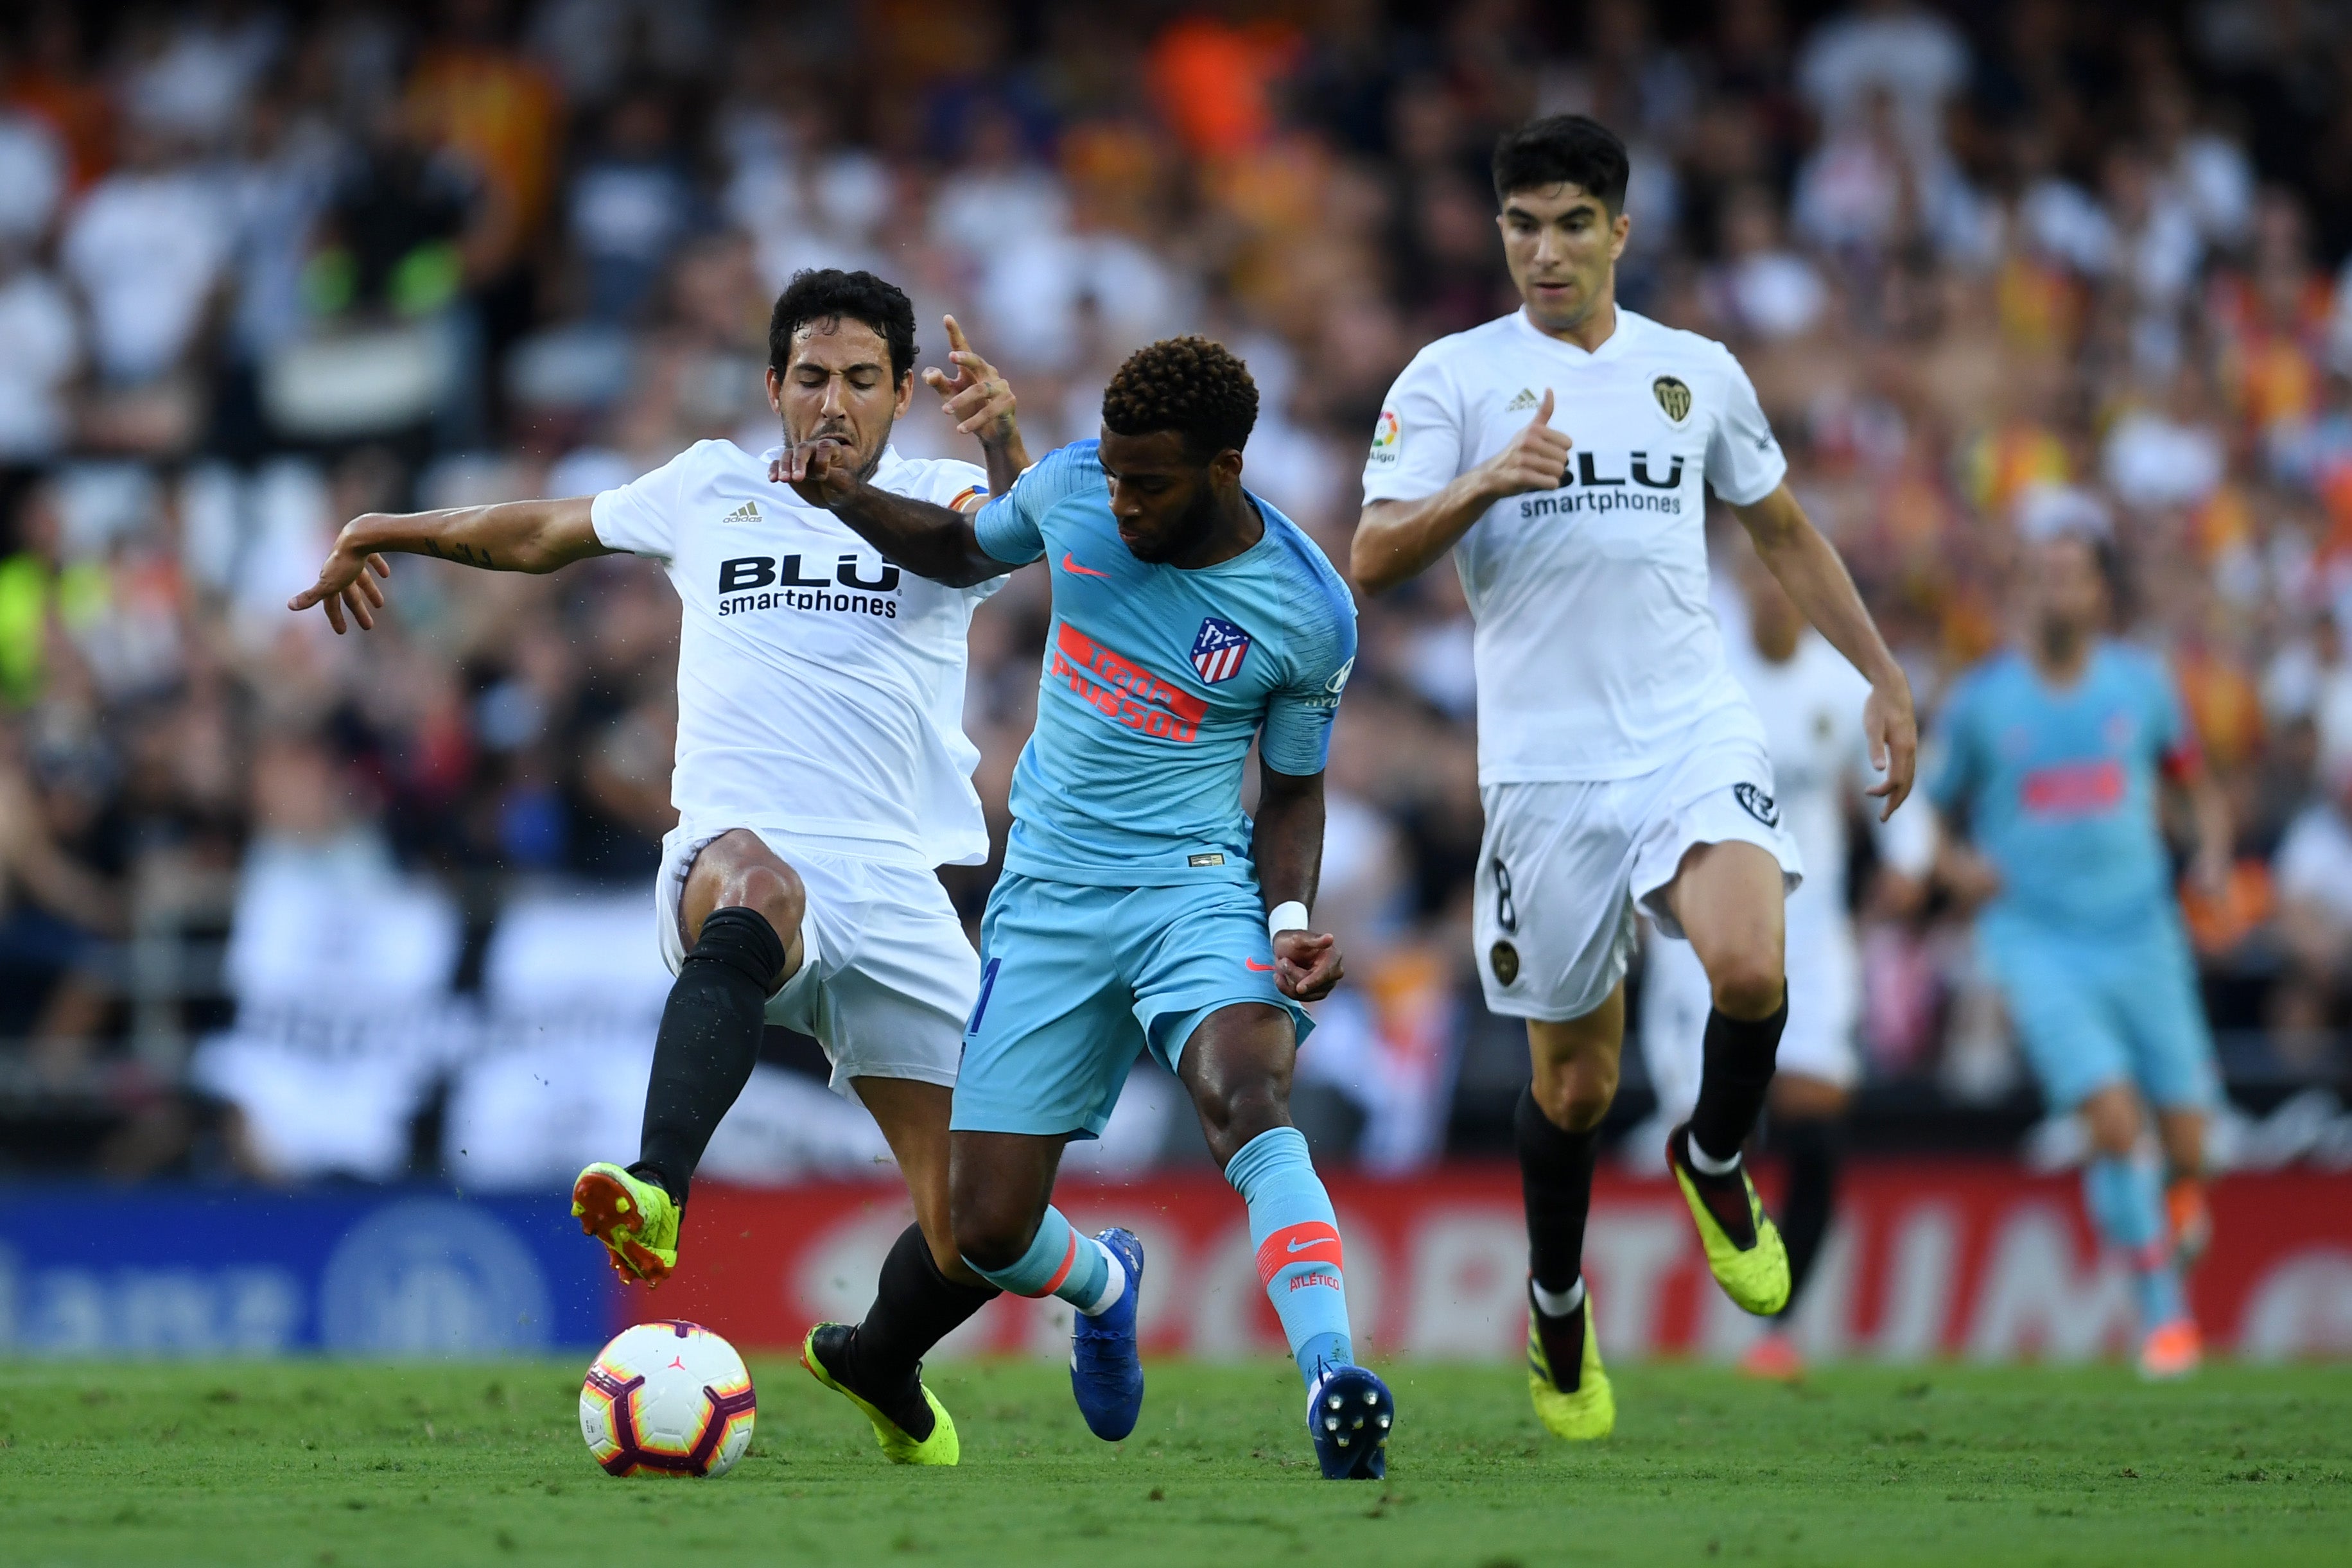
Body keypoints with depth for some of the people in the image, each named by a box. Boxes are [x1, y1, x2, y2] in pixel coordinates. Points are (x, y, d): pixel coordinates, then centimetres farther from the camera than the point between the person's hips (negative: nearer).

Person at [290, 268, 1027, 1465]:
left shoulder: (936, 502, 9)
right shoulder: (712, 489, 16)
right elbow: (545, 532, 33)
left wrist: (1000, 437, -37)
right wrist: (389, 532, 37)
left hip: (896, 893, 1)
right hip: (730, 854, -1)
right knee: (755, 882, -42)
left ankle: (875, 1363, 33)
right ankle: (657, 1191, -62)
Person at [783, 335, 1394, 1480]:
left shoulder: (1308, 614, -10)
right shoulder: (1071, 488, -3)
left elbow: (1293, 786, 4)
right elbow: (966, 550, 19)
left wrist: (1290, 920, -14)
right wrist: (854, 502, 0)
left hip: (1195, 883, -3)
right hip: (1048, 898, 4)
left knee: (1242, 1093, -36)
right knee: (989, 1233, -1)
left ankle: (1333, 1390, -47)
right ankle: (1105, 1287, 36)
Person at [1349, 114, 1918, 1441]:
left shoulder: (1698, 373, 11)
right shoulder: (1455, 377, 2)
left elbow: (1784, 531, 24)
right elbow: (1372, 560, -7)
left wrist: (1884, 674, 20)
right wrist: (1488, 482, -23)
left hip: (1699, 737, 1)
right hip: (1546, 768, -1)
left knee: (1750, 970, -26)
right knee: (1575, 1080, 4)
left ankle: (1715, 1161, 6)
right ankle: (1559, 1310, 31)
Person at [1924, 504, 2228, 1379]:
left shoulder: (2140, 685, 4)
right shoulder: (1980, 701, 0)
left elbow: (2200, 788, 16)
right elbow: (1937, 821, 10)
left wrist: (2213, 853, -4)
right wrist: (1956, 865, -12)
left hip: (2141, 937, 2)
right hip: (2036, 940, -2)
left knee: (2185, 1143, 1)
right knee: (2113, 1119, -20)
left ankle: (2179, 1209, 39)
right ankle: (2163, 1310, -7)